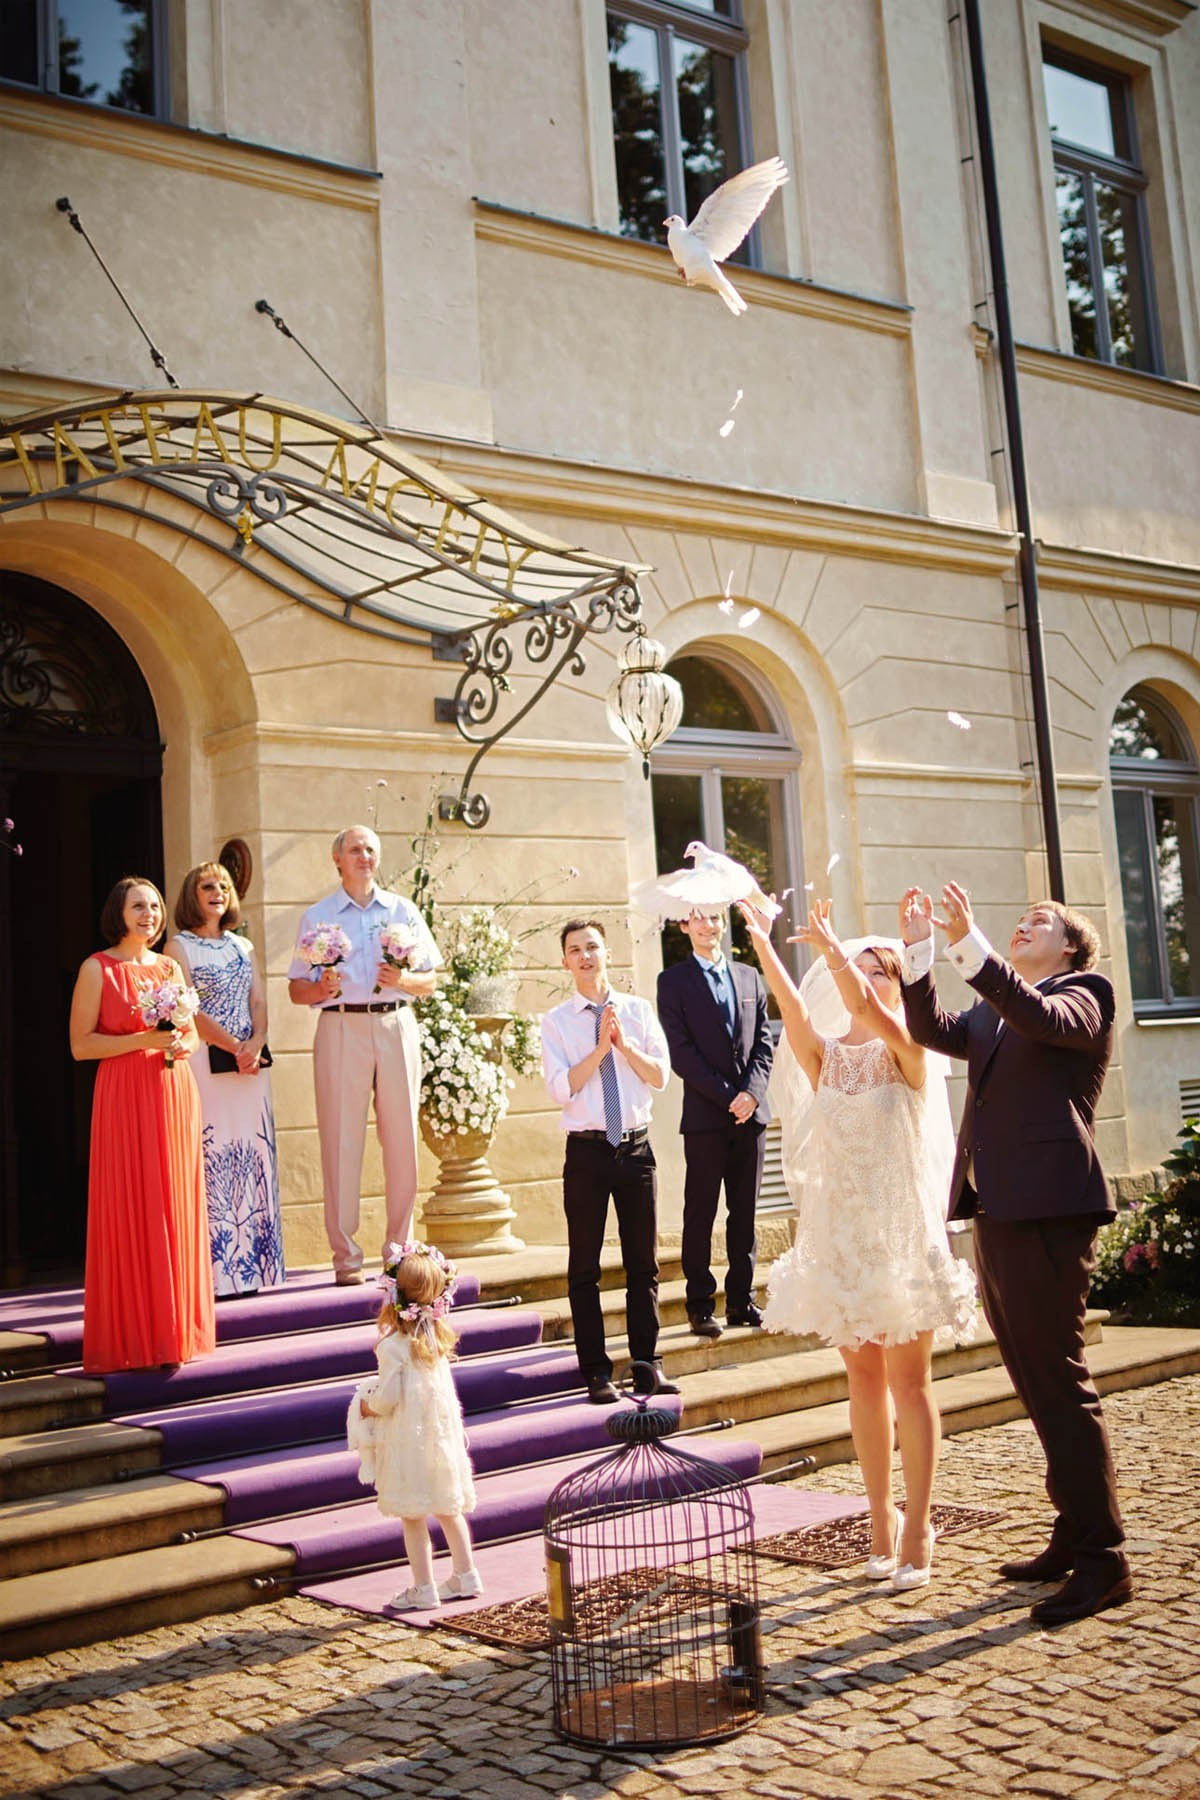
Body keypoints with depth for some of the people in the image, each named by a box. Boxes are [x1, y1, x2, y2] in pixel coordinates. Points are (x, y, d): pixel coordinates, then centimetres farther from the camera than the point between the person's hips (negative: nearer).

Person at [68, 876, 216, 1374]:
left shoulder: (170, 968, 13)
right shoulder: (98, 969, -2)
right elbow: (80, 1045, -7)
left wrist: (181, 1047, -2)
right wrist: (143, 1040, -15)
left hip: (174, 1093, 5)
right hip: (124, 1097, -5)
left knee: (177, 1209, 5)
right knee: (128, 1210, -3)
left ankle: (176, 1329, 14)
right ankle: (131, 1338, 5)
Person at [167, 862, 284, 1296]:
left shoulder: (243, 947, 17)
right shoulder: (179, 947, 1)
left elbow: (259, 1003, 10)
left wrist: (256, 1043, -9)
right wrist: (234, 1046, -14)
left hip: (250, 1061, 5)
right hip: (206, 1062, -5)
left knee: (253, 1155, 3)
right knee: (212, 1156, -8)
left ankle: (251, 1265, 7)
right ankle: (215, 1271, -6)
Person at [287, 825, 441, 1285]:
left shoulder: (403, 911, 15)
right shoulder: (317, 916, 11)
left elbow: (430, 981, 14)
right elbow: (297, 990, 9)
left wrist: (404, 980, -7)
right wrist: (322, 988, -12)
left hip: (397, 1026, 2)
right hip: (341, 1028, -2)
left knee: (402, 1138, 1)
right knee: (341, 1141, -5)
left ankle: (400, 1248, 10)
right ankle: (346, 1257, -1)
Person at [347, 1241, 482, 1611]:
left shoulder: (393, 1346, -19)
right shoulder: (437, 1337, 3)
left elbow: (388, 1397, -18)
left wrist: (367, 1407, 2)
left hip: (408, 1440, -7)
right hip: (443, 1433, 7)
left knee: (412, 1516, 4)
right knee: (448, 1508, 18)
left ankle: (423, 1589, 11)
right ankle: (465, 1576, 26)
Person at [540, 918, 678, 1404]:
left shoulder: (638, 1010, 6)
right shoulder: (556, 1022, 0)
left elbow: (660, 1077, 0)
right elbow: (561, 1088, -11)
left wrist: (624, 1042, -12)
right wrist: (601, 1046, -15)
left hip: (636, 1145, 2)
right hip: (587, 1149, -2)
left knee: (643, 1262, 8)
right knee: (585, 1267, 4)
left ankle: (647, 1365, 18)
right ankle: (596, 1371, 14)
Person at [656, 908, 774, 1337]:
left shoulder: (749, 977, 15)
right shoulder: (673, 981, 1)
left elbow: (764, 1042, 10)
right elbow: (680, 1052, -7)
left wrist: (751, 1092, -7)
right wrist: (728, 1097, -12)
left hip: (750, 1110, 4)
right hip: (705, 1115, -4)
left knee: (745, 1212, 7)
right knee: (700, 1213, 0)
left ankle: (741, 1300, 15)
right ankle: (700, 1305, 7)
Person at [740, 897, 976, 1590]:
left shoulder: (907, 1051, -3)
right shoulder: (826, 1058, 6)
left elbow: (865, 1009, -23)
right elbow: (792, 1006, -11)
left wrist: (831, 946, -31)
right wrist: (762, 941, -22)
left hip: (902, 1230, -4)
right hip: (840, 1230, 4)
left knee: (909, 1379, 0)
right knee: (865, 1378, 10)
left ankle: (917, 1528, 6)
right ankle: (882, 1521, 20)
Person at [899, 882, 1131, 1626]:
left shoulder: (1083, 994, 0)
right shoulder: (994, 1011, 20)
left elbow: (1044, 1018, -22)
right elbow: (934, 1030, 5)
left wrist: (969, 944, -30)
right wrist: (918, 949, -5)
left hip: (1047, 1211, -8)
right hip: (997, 1213, 8)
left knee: (1059, 1384, -7)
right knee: (1042, 1388, 14)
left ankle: (1103, 1561, 0)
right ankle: (1075, 1539, 24)